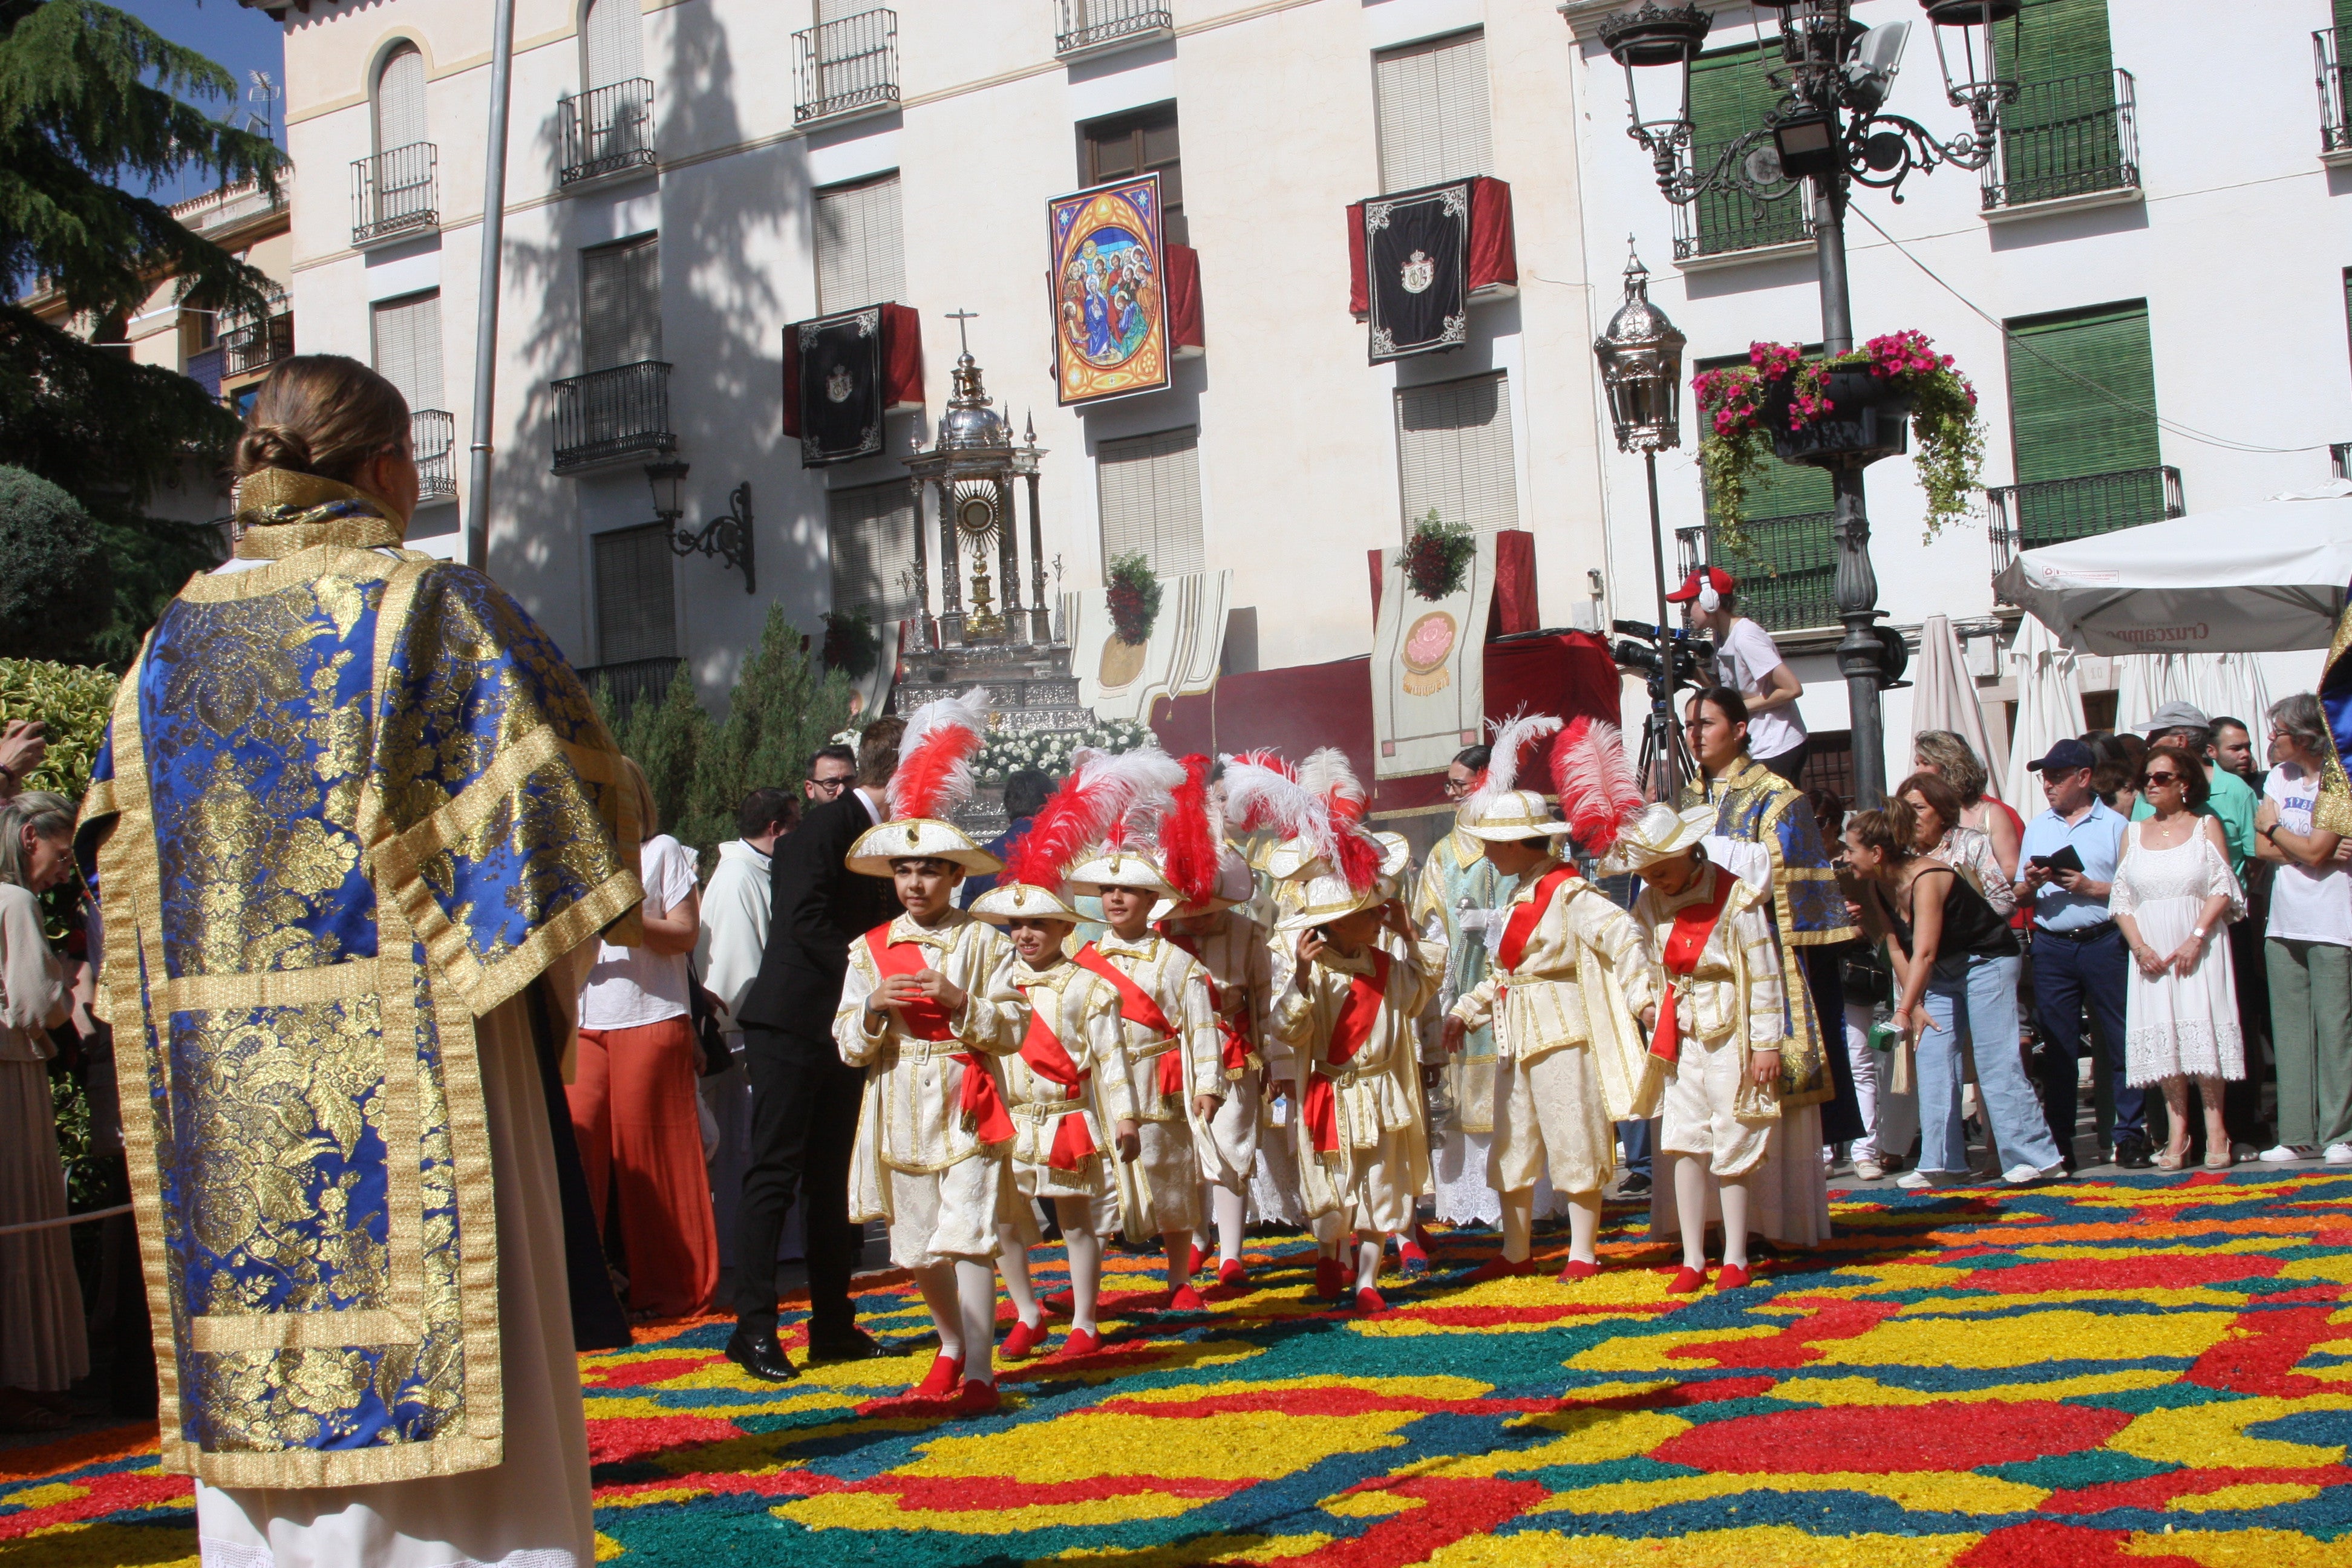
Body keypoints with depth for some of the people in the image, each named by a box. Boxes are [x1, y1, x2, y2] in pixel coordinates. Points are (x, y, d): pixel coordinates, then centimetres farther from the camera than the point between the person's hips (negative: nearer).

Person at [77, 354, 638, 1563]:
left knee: (272, 1420, 12)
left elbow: (121, 869, 13)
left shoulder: (172, 642, 9)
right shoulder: (432, 609, -7)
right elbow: (579, 792, -8)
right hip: (410, 1084, -5)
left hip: (224, 1102, 5)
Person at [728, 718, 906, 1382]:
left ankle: (833, 1326, 15)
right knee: (775, 1175, -7)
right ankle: (754, 1328, -5)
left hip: (844, 1027, 9)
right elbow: (807, 920, -20)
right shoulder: (826, 827, -11)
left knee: (833, 1180, 10)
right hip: (793, 1024, -9)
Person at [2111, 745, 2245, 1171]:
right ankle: (2177, 1135, 0)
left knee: (2202, 1031, -7)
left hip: (2200, 947, -3)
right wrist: (2140, 947, -6)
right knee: (2162, 1038, -1)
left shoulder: (2206, 827, 4)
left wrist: (2196, 938, -16)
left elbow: (2223, 890, -3)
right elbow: (2121, 900, 9)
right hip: (2151, 951, 3)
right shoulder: (2133, 834, 13)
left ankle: (2215, 1131, -3)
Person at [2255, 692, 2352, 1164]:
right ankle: (2297, 1135, 9)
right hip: (2284, 924, 7)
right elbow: (2263, 849, 5)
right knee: (2290, 1032, 6)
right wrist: (2310, 850, -10)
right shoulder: (2279, 777, 12)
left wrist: (2273, 827, 0)